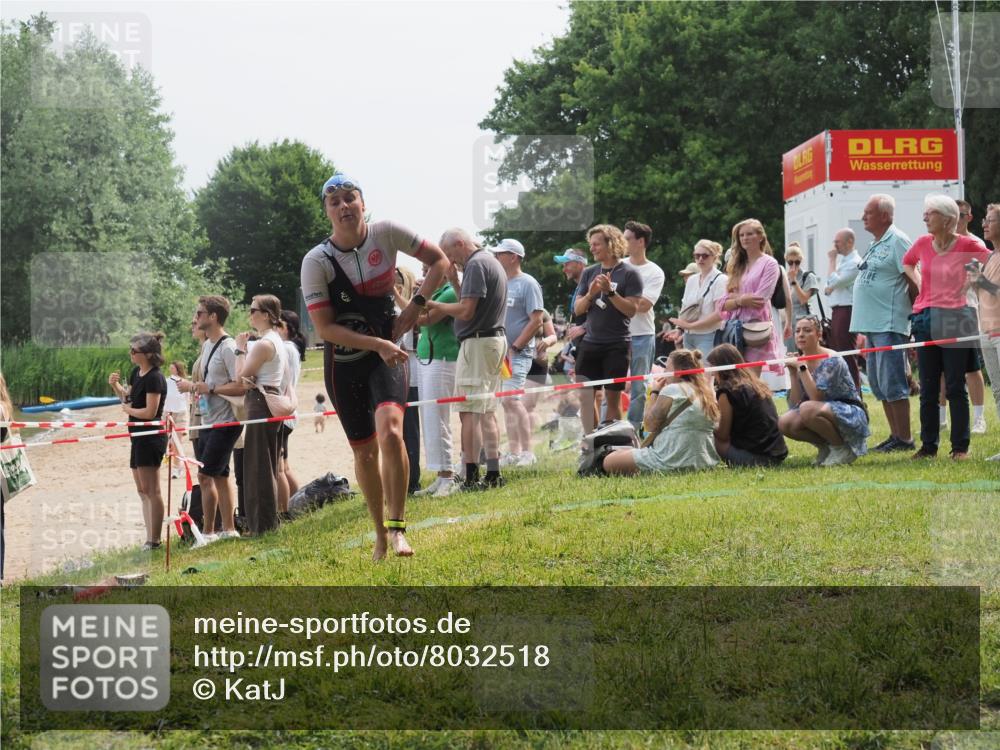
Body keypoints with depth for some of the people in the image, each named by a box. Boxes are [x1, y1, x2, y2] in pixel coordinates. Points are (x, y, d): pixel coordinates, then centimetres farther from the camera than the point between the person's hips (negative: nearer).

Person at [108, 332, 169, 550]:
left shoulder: (154, 378, -17)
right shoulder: (136, 373, 10)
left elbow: (150, 411, -21)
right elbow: (127, 397, 20)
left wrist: (128, 410, -7)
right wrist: (115, 385, 2)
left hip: (151, 438, -10)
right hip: (139, 437, 10)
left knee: (151, 491, -6)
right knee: (142, 491, 13)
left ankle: (155, 540, -3)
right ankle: (150, 539, 19)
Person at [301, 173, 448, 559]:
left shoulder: (386, 234, -9)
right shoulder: (316, 262, -13)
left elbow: (439, 261, 5)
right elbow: (324, 328, -16)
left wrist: (416, 305, -8)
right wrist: (378, 344, -25)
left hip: (387, 354, 0)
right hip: (343, 363, 0)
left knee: (390, 431, -24)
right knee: (364, 451, 7)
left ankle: (398, 527, -17)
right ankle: (380, 534, 25)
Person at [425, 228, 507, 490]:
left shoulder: (476, 264, -13)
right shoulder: (491, 261, 18)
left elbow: (466, 311, -20)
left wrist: (434, 305, -9)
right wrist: (455, 281, 11)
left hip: (477, 343, -10)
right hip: (496, 339, 10)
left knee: (469, 411, -9)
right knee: (487, 411, 13)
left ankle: (471, 476, -12)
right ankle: (493, 473, 14)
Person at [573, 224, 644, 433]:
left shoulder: (629, 274, -3)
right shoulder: (589, 273, 11)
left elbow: (632, 309, -10)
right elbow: (577, 309, 9)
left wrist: (610, 291, -20)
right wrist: (590, 294, -10)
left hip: (617, 345, -4)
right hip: (590, 343, 4)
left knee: (612, 398, 0)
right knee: (585, 396, -2)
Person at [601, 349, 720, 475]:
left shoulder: (672, 390, -10)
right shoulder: (707, 392, 10)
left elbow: (649, 425, -5)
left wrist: (654, 392, 7)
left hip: (672, 461, -9)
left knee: (609, 461, -4)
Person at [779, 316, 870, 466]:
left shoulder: (831, 361, -16)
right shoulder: (800, 362, 4)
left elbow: (817, 398, -26)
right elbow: (795, 405, -2)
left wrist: (802, 368, -23)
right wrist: (793, 374, -11)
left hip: (851, 417, -7)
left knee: (808, 409, -34)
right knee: (785, 423, -17)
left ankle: (842, 448, -13)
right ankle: (826, 447, 4)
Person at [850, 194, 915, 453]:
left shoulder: (897, 241, -10)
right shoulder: (875, 245, 18)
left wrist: (916, 318, -14)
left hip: (890, 325, -10)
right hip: (873, 325, 10)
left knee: (892, 383, -9)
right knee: (878, 383, 12)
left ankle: (904, 439, -4)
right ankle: (895, 436, 19)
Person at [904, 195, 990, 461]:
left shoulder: (965, 245, -7)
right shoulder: (922, 243, 6)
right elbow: (907, 262, 27)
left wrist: (971, 284, -2)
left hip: (954, 320, -4)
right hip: (925, 319, 5)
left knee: (955, 387, -1)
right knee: (927, 388, 8)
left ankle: (960, 447, 6)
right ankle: (928, 445, 16)